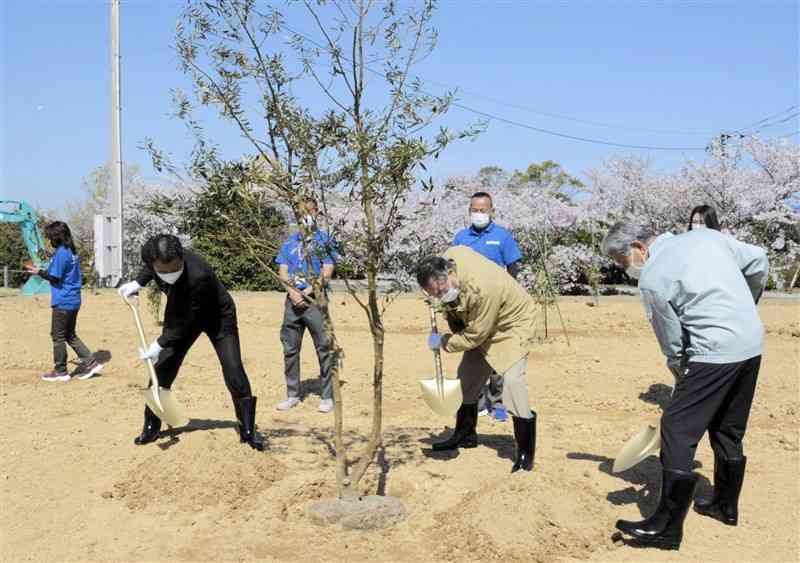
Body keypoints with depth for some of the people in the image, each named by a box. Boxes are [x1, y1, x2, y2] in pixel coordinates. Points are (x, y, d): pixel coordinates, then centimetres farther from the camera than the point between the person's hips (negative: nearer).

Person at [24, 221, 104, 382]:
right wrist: (43, 270, 15)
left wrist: (38, 271, -4)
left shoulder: (61, 252, -16)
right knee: (70, 335, 17)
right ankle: (90, 362, 11)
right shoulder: (72, 252, 11)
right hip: (74, 300, 9)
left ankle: (60, 372, 11)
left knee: (58, 336, 3)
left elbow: (55, 277, -17)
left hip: (62, 302, -9)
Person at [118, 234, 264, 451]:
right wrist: (138, 283, -3)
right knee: (163, 366, 0)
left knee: (233, 370, -14)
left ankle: (248, 431, -1)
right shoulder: (156, 259, -24)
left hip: (217, 316, -5)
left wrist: (159, 344, -30)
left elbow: (187, 322, -31)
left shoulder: (199, 276, -42)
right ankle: (151, 426, 17)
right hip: (182, 313, 6)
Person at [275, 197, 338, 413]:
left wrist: (306, 293, -12)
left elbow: (327, 273, -4)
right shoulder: (290, 242, 15)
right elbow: (282, 272, 9)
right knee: (290, 348, 7)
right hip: (293, 300, 4)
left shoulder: (325, 240, 4)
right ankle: (292, 395, 18)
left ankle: (327, 397, 3)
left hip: (315, 300, -4)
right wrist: (293, 292, -9)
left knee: (324, 348, -5)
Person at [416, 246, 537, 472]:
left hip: (512, 323, -8)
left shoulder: (482, 289, -41)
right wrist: (450, 313, -3)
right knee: (467, 376, 13)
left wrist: (442, 342, -17)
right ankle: (465, 434, 31)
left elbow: (474, 336, -29)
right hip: (480, 322, 8)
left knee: (512, 379, -22)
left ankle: (525, 451, -12)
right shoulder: (448, 258, -20)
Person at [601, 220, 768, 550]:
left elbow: (673, 344, -4)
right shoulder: (706, 235, 9)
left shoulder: (652, 279, -10)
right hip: (753, 345, 8)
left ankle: (667, 527, 0)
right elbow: (758, 262, 15)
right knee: (729, 432, 21)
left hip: (715, 354, -8)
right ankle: (726, 506, 35)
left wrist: (683, 378, 12)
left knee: (677, 433, -3)